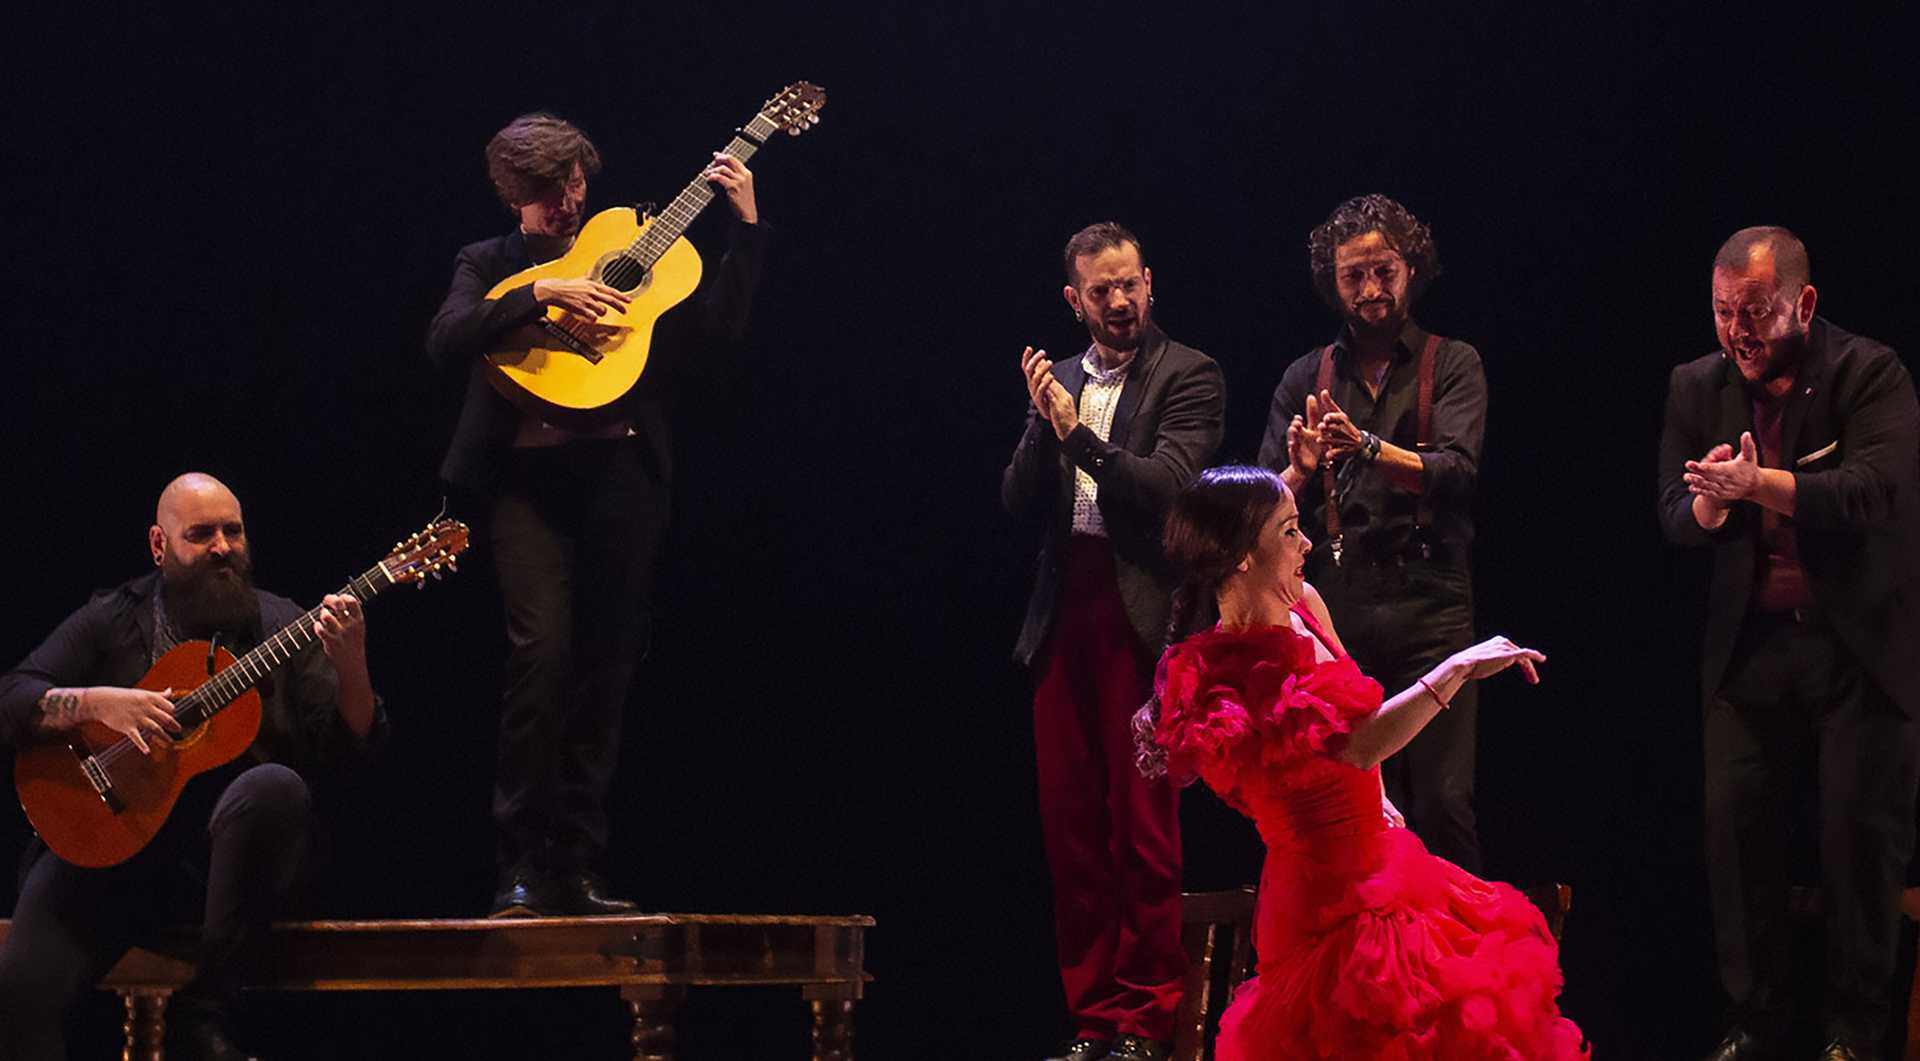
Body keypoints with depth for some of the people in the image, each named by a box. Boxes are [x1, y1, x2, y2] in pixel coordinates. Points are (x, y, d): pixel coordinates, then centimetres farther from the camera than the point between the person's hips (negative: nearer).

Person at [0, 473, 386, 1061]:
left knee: (274, 787, -36)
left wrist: (350, 665, -17)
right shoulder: (109, 621, 12)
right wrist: (95, 702, -14)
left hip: (236, 850, 1)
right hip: (114, 840, 0)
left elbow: (350, 758, 1)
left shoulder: (280, 626, 10)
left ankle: (203, 1014, -25)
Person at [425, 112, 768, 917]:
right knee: (542, 646, -18)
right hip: (529, 477, -3)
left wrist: (746, 226, 5)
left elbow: (717, 327, 11)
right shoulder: (489, 264, 12)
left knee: (607, 663, 2)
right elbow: (446, 342, -7)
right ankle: (520, 869, -13)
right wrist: (541, 295, -16)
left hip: (621, 471, 3)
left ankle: (574, 870, 10)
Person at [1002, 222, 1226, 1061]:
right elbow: (1020, 505, 10)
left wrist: (1078, 433, -16)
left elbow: (1170, 485, -12)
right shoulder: (1059, 383, 17)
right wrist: (1043, 423, -5)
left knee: (1143, 827, -4)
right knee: (1070, 826, 5)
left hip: (1141, 620, -5)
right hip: (1063, 617, 5)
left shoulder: (1188, 376, 1)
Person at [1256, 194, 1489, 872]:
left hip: (1429, 610, -2)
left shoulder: (1451, 365, 9)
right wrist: (1300, 471, -12)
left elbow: (1457, 472, -8)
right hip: (1337, 616, 2)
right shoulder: (1306, 378, 15)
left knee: (1442, 802, -10)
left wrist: (1367, 446, -21)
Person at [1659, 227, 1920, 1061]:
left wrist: (1759, 482, -33)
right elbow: (1675, 517, 6)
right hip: (1750, 647, 4)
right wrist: (1708, 505, -18)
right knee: (1735, 829, -1)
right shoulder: (1697, 388, 7)